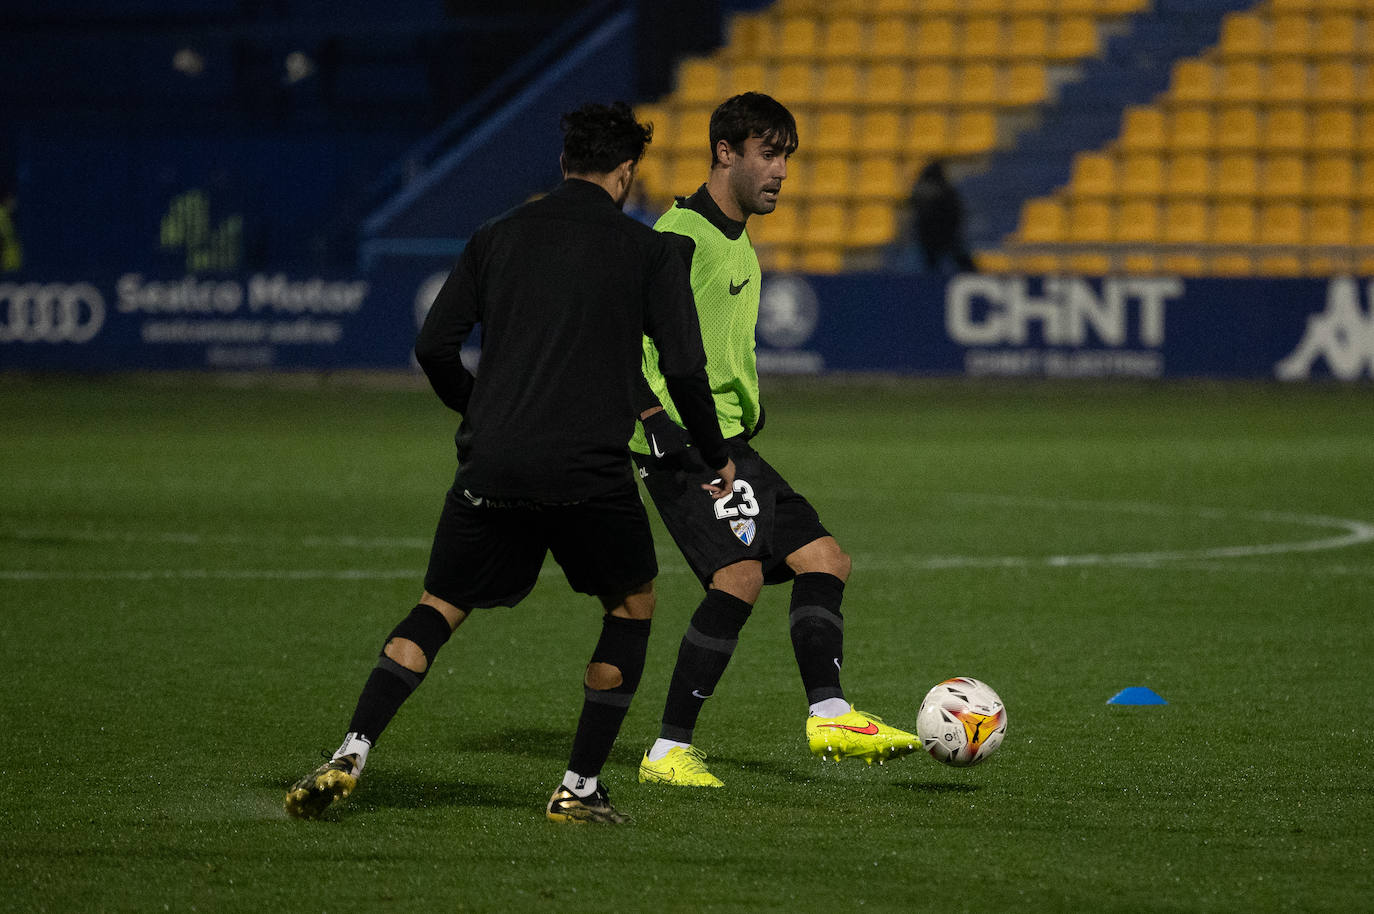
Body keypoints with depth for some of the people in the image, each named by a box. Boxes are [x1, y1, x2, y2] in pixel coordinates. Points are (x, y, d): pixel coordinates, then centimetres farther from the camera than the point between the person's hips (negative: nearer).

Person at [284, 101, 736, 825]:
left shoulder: (499, 237, 13)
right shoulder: (647, 251, 5)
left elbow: (434, 345, 9)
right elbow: (684, 368, -1)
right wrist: (716, 458, 15)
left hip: (491, 467, 2)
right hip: (590, 471, -2)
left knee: (438, 610, 14)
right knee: (632, 605, 20)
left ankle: (351, 755, -6)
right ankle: (580, 787, 13)